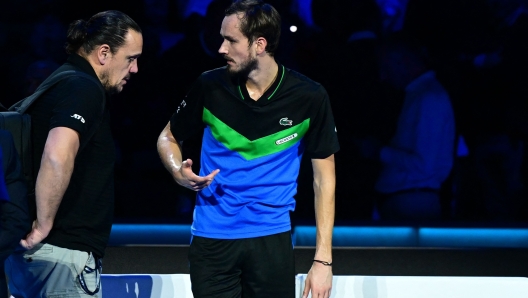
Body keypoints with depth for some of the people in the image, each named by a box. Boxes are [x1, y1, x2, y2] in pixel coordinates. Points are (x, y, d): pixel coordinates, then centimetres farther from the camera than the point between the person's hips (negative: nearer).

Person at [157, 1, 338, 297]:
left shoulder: (309, 98, -7)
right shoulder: (210, 87, -3)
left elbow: (324, 177, 0)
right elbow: (168, 138, 13)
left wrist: (323, 259, -5)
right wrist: (179, 171, -11)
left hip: (272, 239, -1)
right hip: (212, 238, 1)